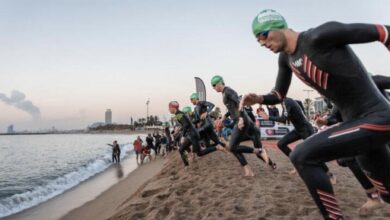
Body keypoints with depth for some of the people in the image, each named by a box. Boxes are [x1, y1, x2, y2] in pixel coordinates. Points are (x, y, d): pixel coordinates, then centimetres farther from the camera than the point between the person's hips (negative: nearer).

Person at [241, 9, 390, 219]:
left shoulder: (319, 37, -19)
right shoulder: (286, 57, 6)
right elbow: (279, 95, 17)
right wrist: (258, 99, -1)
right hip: (354, 121, 9)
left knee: (302, 156, -21)